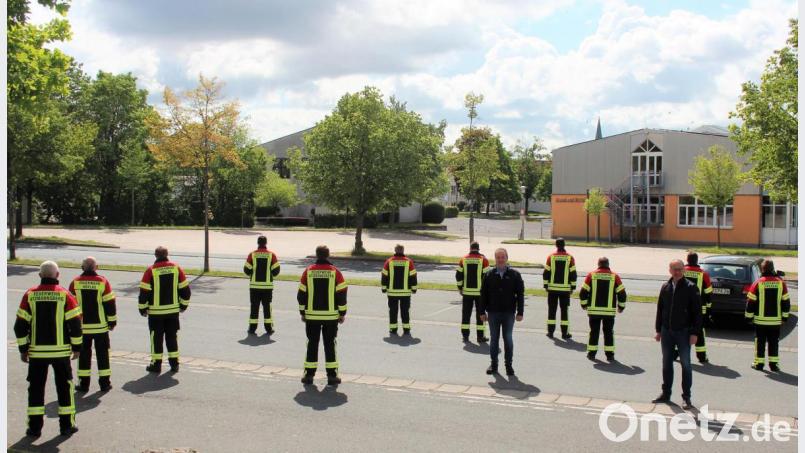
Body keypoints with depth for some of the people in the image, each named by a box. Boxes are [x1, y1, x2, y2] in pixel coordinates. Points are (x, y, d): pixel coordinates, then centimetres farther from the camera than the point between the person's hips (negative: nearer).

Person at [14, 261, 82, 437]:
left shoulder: (30, 295, -1)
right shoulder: (65, 295, -6)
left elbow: (20, 325, 0)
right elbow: (75, 323, -7)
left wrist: (23, 349, 9)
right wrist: (76, 347, 4)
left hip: (37, 351, 1)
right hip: (61, 351, -1)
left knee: (36, 387, 11)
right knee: (64, 386, 10)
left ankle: (35, 427, 13)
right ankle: (67, 425, 13)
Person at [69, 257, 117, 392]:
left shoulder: (75, 283, -3)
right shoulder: (103, 282, -7)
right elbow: (110, 303, -5)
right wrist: (112, 321, 6)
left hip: (82, 326, 1)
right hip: (100, 325, -1)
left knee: (84, 354, 10)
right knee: (102, 353, 9)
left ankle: (84, 383, 12)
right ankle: (105, 382, 11)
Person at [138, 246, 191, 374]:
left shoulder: (151, 270, -10)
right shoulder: (176, 268, -1)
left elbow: (144, 291, -9)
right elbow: (185, 288, 4)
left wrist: (143, 308, 3)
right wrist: (183, 305, 15)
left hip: (156, 311, -3)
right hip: (173, 310, 3)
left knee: (156, 337, 7)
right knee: (172, 336, 13)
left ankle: (156, 364, 11)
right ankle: (174, 363, 15)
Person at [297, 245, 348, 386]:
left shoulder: (308, 271, -1)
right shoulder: (335, 271, -5)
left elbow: (301, 294, 2)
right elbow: (342, 294, -4)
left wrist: (302, 312, 12)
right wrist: (342, 313, 5)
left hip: (312, 316, 1)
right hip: (331, 316, -1)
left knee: (312, 344, 10)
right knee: (330, 344, 7)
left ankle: (309, 374, 11)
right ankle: (332, 375, 6)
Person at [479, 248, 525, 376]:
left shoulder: (515, 275, 0)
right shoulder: (488, 275, 3)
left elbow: (520, 294, 1)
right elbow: (483, 294, 5)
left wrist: (520, 312, -4)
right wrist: (483, 312, 1)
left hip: (509, 313, -1)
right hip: (493, 313, 1)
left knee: (508, 339, 4)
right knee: (494, 339, 8)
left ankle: (508, 365, 15)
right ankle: (494, 363, 19)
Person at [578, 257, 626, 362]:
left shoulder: (591, 275, -1)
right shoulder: (614, 276, -1)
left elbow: (583, 292, -1)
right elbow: (622, 293, 1)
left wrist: (584, 304, 14)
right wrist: (621, 306, 15)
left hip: (593, 310, 0)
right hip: (609, 311, 0)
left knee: (594, 331, 10)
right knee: (609, 332, 9)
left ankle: (591, 353, 13)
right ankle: (610, 354, 9)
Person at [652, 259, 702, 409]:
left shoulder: (690, 288, -7)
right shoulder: (665, 287, 7)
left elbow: (697, 312, -8)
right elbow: (660, 309, 12)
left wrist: (694, 333, -12)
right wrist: (658, 330, 10)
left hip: (683, 332, -5)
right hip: (667, 331, 5)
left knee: (685, 364, 2)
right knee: (666, 363, 12)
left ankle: (686, 397, 9)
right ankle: (666, 394, 22)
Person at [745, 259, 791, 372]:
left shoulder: (758, 283, -8)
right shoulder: (781, 283, -1)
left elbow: (751, 301, -6)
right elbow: (786, 302, 5)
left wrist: (749, 316, 4)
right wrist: (785, 316, 16)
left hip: (760, 319, -2)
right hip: (776, 320, 2)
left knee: (760, 341, 7)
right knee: (774, 342, 10)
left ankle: (759, 363, 10)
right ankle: (773, 363, 10)